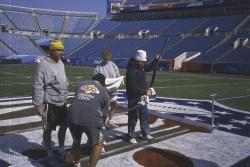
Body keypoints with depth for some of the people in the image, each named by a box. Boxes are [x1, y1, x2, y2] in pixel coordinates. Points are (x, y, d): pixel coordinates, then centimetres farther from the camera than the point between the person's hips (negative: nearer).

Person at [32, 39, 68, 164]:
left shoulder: (60, 63, 5)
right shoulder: (43, 64, -19)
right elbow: (37, 86, -19)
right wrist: (38, 104, -18)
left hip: (62, 102, 8)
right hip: (49, 104, -7)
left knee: (64, 126, 18)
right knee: (48, 130, 9)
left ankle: (61, 149, 38)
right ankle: (50, 154, 27)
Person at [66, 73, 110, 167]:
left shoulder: (81, 84, 28)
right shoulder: (104, 92, 20)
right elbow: (105, 113, 21)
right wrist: (100, 124, 40)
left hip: (73, 117, 4)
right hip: (91, 119, -4)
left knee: (76, 142, 30)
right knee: (97, 143, 23)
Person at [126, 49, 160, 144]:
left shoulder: (141, 67, 4)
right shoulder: (131, 71, -24)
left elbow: (149, 68, 26)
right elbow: (133, 87, -28)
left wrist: (156, 60, 13)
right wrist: (145, 92, -24)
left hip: (142, 97, 9)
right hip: (134, 98, -9)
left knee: (144, 115, 16)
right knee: (133, 118, 3)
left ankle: (146, 134, 29)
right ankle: (131, 136, 18)